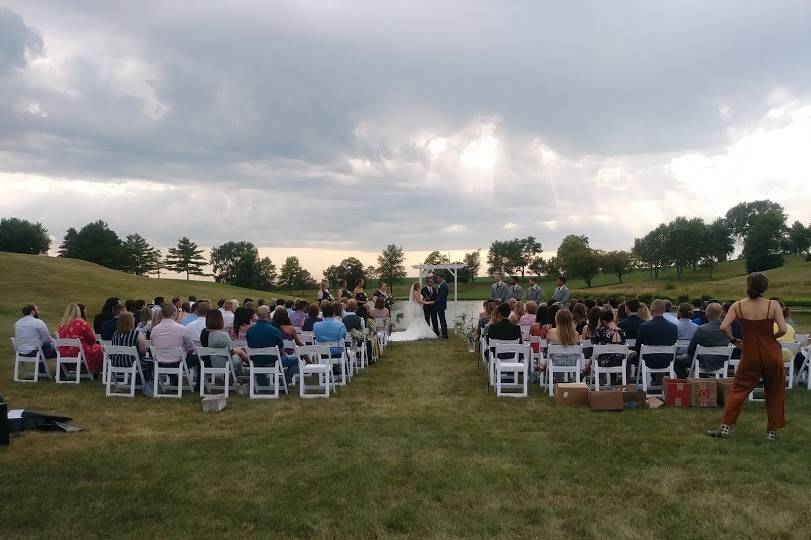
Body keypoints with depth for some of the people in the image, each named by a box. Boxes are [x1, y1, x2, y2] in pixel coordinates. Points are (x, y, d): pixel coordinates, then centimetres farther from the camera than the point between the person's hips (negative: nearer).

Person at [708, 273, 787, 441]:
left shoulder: (738, 306, -6)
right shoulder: (773, 305, -8)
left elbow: (724, 327, -14)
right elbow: (783, 329, -14)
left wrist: (733, 340, 3)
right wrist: (772, 337, 6)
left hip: (750, 353, 0)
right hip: (771, 353, 0)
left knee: (739, 390, 11)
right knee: (774, 394, 17)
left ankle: (725, 427, 9)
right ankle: (772, 431, 23)